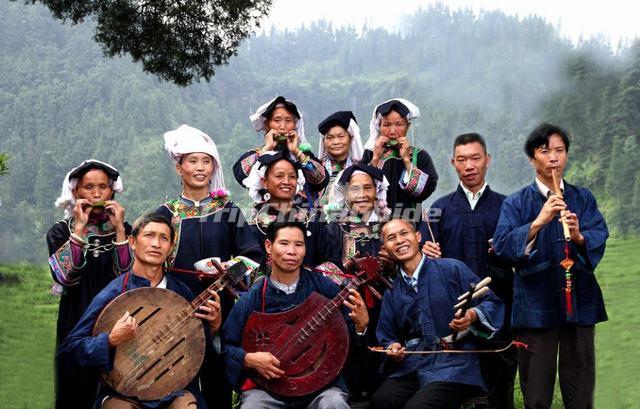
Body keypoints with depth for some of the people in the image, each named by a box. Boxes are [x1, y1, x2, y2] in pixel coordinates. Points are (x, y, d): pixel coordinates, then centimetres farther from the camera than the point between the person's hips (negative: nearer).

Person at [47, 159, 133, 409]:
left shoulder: (124, 229, 6)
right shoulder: (60, 232, 3)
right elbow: (65, 276, -14)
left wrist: (119, 230, -13)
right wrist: (80, 227, -14)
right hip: (77, 324, 0)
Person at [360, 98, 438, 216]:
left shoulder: (420, 156, 5)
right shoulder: (370, 154, 7)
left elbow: (426, 190, -8)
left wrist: (406, 159, -7)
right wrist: (375, 159, -8)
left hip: (408, 221, 0)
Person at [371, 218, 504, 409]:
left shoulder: (452, 269, 4)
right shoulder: (391, 294, 19)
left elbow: (491, 303, 3)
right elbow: (387, 338, 24)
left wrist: (473, 316, -17)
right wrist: (393, 349, 1)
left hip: (453, 365, -3)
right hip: (410, 368, 4)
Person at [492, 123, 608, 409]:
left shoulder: (583, 199, 8)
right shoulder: (516, 203, 2)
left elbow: (600, 238, -6)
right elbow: (502, 245, -12)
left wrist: (579, 236, -27)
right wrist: (538, 222, -25)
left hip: (579, 302, 2)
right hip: (536, 306, -2)